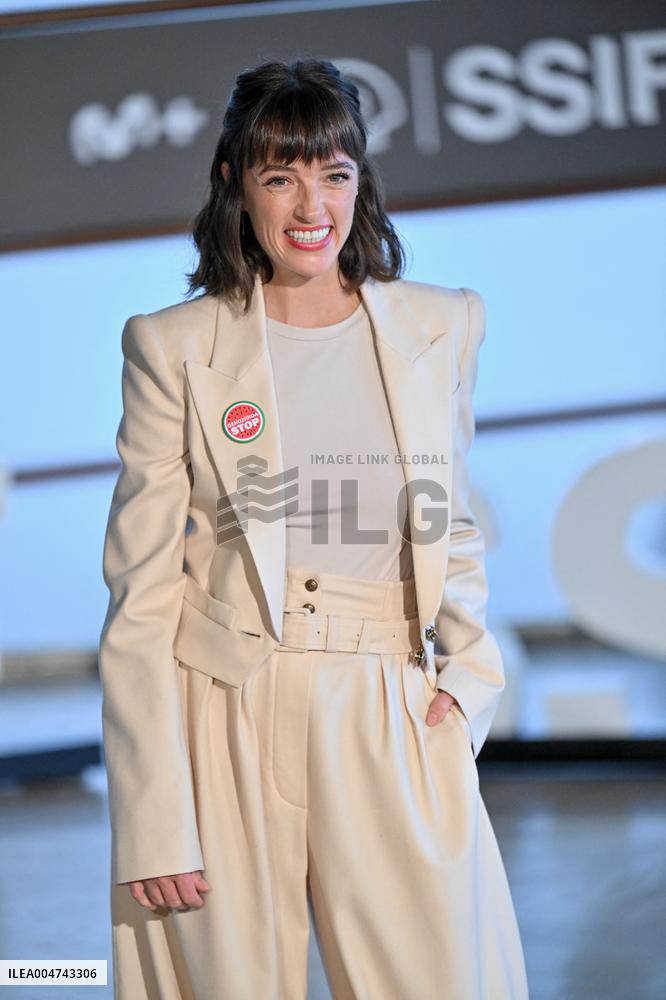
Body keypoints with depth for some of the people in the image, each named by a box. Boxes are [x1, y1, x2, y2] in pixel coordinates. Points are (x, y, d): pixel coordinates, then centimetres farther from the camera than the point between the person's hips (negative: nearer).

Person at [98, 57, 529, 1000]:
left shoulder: (443, 327, 7)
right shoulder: (174, 347, -1)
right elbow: (142, 594, -3)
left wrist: (469, 669, 0)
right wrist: (153, 822, -9)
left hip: (393, 731, 2)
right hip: (223, 728, -2)